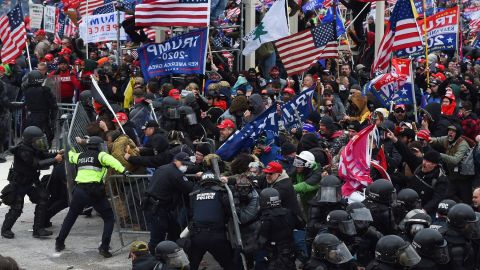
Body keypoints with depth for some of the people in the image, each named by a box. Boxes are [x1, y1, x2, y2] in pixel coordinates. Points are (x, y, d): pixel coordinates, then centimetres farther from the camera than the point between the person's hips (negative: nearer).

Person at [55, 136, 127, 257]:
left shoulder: (80, 156, 21)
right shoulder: (99, 155, 4)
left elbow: (71, 156, 44)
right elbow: (110, 160, -19)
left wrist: (70, 151, 67)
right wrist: (122, 170, -31)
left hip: (79, 190, 5)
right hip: (95, 191, -5)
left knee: (71, 216, 25)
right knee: (109, 218, 7)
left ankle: (59, 243, 32)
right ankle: (104, 247, -4)